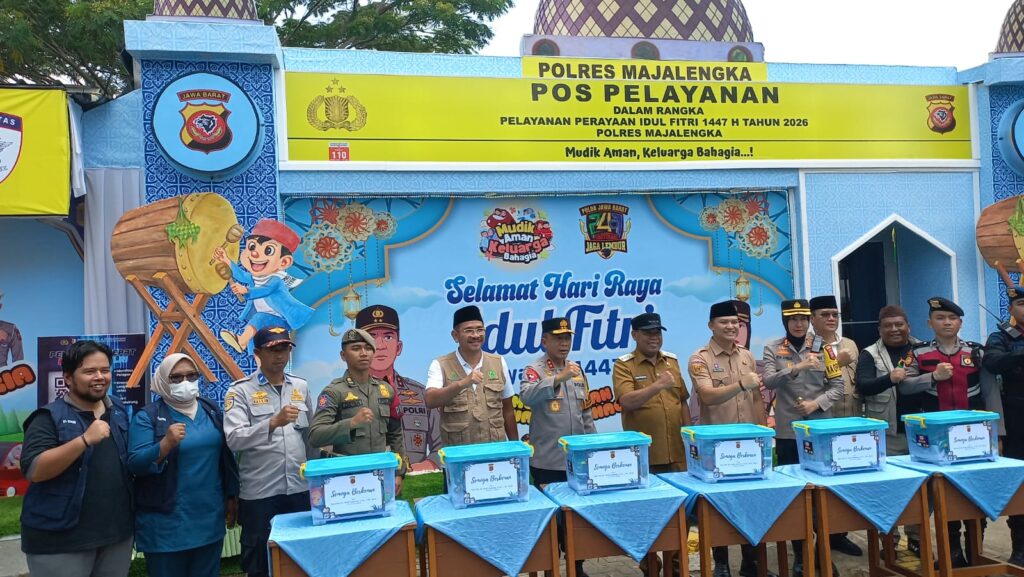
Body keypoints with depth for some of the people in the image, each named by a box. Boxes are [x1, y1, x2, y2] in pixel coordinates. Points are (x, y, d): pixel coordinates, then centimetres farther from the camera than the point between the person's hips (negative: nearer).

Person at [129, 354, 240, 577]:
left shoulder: (212, 411, 8)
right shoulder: (148, 416, -6)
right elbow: (135, 464, -14)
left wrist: (232, 496, 12)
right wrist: (166, 443, -28)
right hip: (167, 522, -4)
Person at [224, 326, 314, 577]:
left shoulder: (300, 387, 9)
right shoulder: (241, 390, -6)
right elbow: (234, 439, -18)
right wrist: (273, 422, -29)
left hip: (299, 488, 4)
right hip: (259, 492, -4)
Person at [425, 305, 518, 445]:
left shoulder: (499, 363, 5)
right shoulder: (440, 365, -4)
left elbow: (507, 410, 11)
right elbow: (430, 401, -20)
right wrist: (462, 383, -32)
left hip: (495, 448, 3)